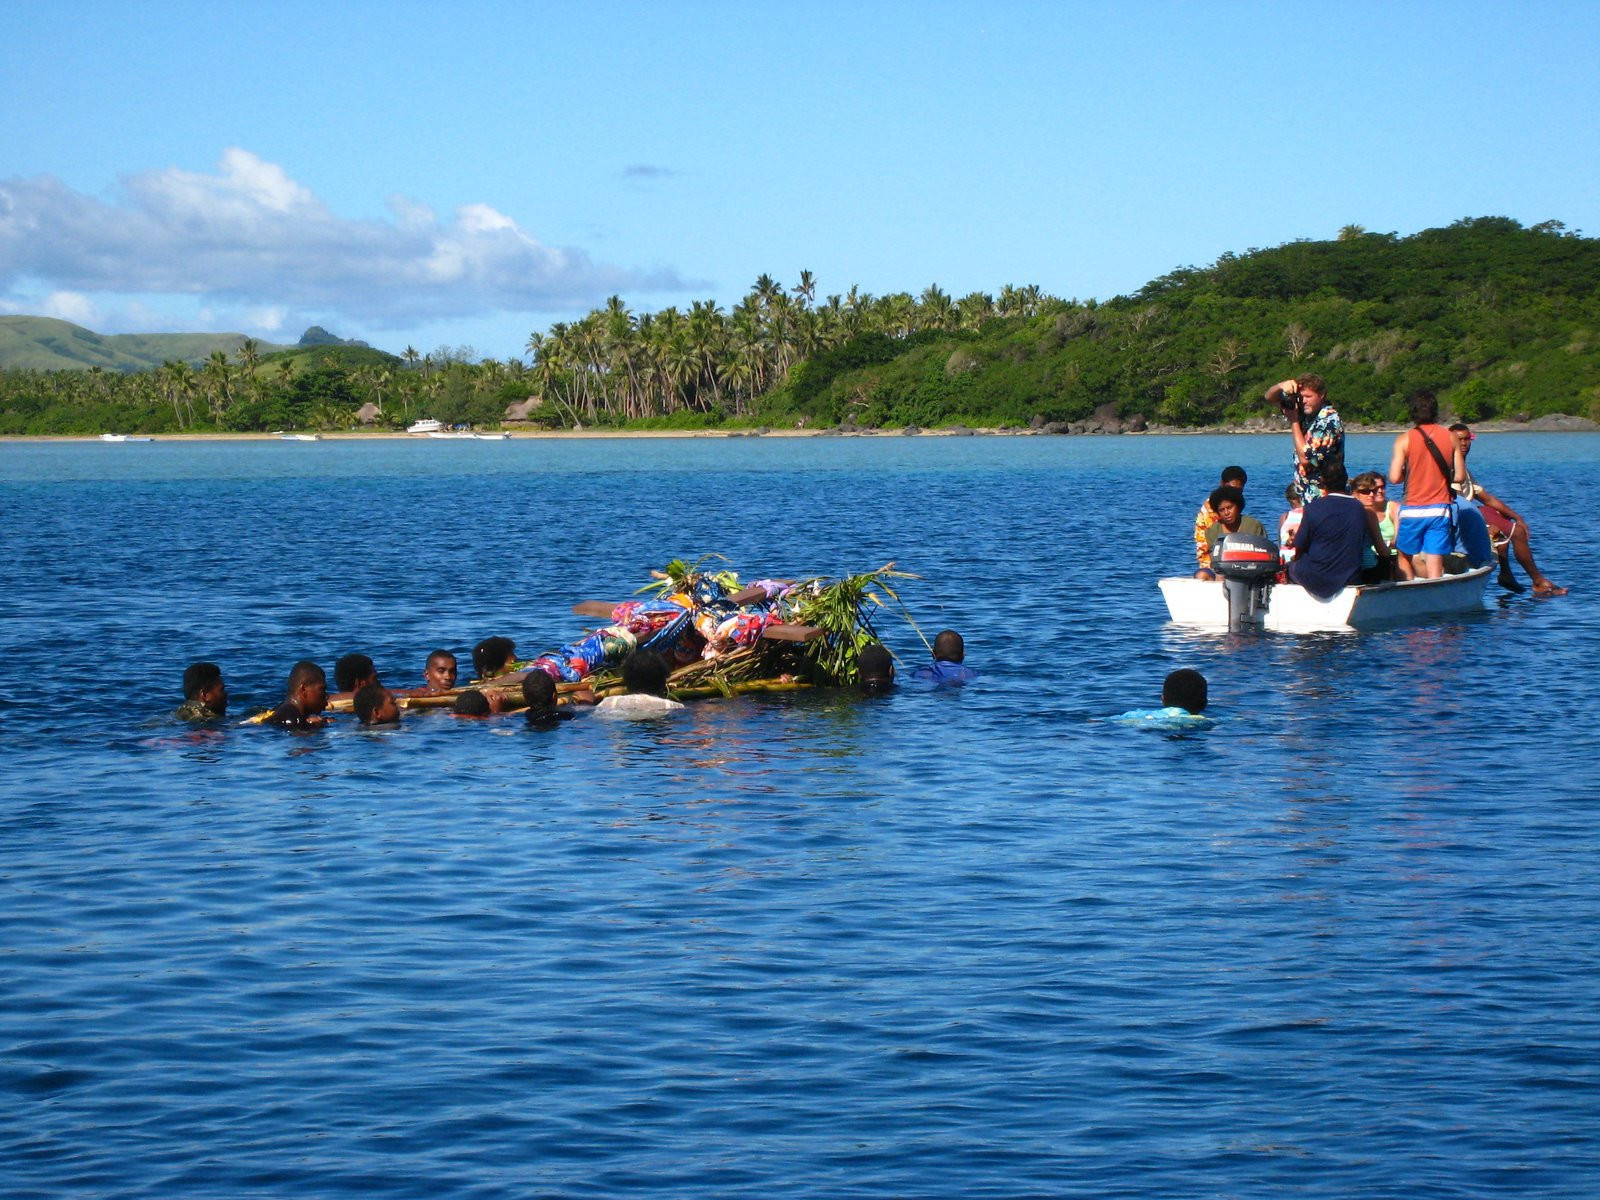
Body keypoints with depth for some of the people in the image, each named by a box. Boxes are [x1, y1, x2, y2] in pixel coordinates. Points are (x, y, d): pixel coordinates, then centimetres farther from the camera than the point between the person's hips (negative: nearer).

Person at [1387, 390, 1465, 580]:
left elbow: (1394, 478, -9)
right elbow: (1459, 476, 3)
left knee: (1405, 557, 15)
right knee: (1435, 566, 1)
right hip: (1441, 510, 2)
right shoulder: (1450, 438, 3)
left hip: (1413, 509, -2)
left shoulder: (1404, 440, -5)